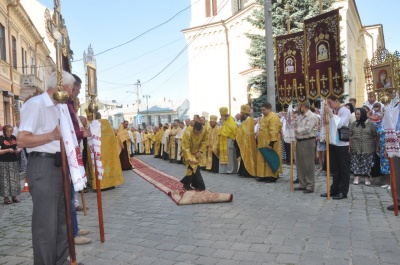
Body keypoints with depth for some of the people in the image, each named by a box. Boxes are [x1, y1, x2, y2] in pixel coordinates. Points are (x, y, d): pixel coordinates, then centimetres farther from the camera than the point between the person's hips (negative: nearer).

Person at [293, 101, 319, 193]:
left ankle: (310, 186, 7)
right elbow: (294, 126, 14)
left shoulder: (312, 116, -10)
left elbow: (307, 129, -19)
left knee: (308, 165, -2)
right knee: (300, 164, 12)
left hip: (308, 142, -8)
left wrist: (297, 130, -9)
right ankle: (302, 184, 23)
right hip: (299, 141, 8)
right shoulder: (299, 116, 14)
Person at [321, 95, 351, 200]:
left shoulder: (345, 111, -8)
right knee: (334, 168, 13)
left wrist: (330, 113, -18)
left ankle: (343, 191, 11)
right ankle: (334, 189, 22)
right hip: (332, 143, 6)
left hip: (341, 144, -6)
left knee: (343, 169, 4)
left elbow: (339, 124, -21)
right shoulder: (332, 111, 9)